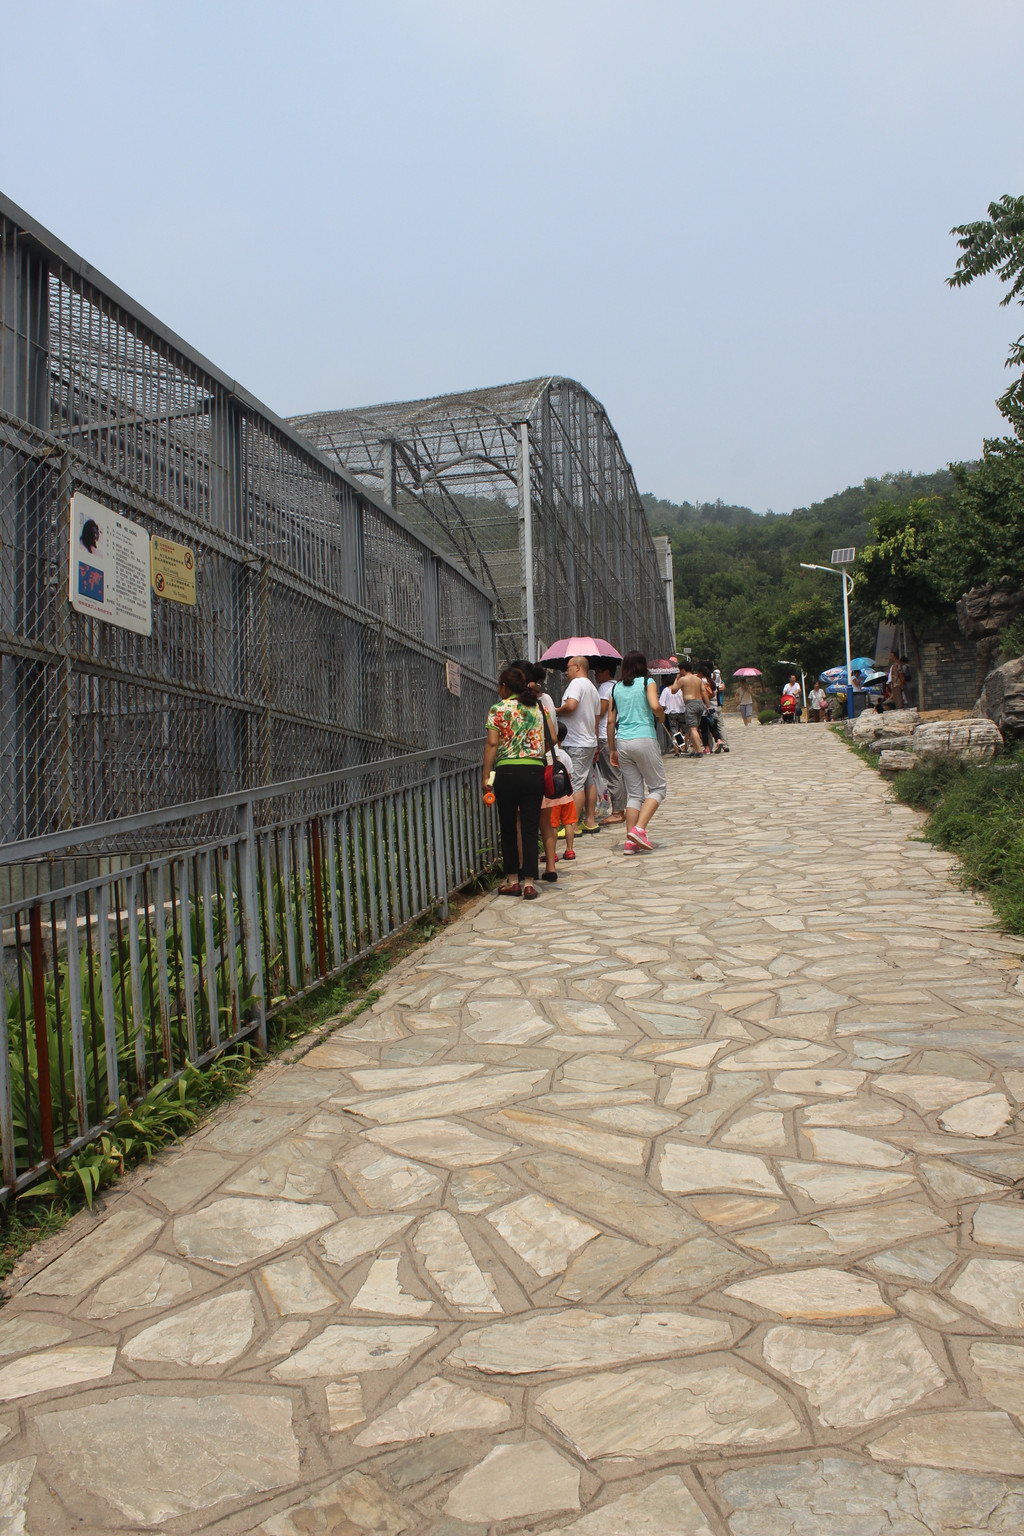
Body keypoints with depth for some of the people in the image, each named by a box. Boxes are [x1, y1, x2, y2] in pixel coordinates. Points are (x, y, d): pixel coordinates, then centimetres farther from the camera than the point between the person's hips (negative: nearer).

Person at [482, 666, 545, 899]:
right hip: (535, 771, 3)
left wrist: (486, 776, -5)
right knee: (530, 828, 4)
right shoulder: (538, 708, 10)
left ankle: (512, 880, 16)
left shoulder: (498, 709, -1)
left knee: (508, 828, 10)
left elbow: (492, 744, -7)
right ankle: (529, 882, 3)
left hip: (507, 772, -3)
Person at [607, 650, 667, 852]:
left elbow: (611, 720, 10)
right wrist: (662, 716, 6)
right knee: (658, 788, 6)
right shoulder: (647, 682, 0)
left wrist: (612, 749, 15)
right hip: (644, 739, -5)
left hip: (622, 742, 5)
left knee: (634, 792, 10)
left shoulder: (616, 688, 12)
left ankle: (630, 842, 4)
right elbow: (655, 707, -17)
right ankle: (639, 829, -11)